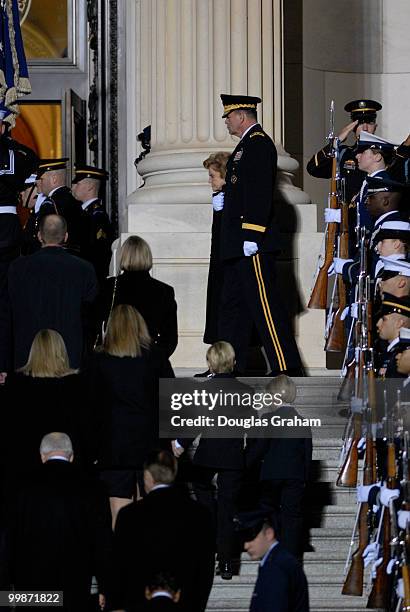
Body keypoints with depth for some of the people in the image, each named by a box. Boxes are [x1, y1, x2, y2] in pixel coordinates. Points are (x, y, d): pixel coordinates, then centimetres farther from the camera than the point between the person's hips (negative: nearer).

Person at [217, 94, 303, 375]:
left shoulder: (259, 144, -12)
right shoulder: (248, 144, 20)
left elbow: (260, 193, -21)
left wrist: (251, 237, -25)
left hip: (253, 245, -11)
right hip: (239, 245, 11)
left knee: (265, 305, -11)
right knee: (233, 304, 13)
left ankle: (287, 369, -10)